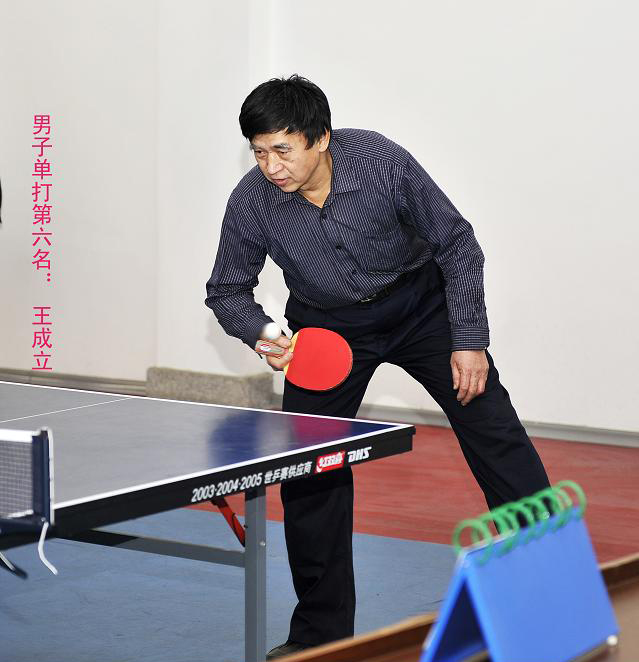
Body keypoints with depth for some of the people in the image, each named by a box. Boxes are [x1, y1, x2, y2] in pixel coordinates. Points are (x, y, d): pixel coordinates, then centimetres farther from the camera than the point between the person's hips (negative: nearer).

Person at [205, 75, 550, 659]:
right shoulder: (251, 203, -24)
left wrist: (469, 341, -18)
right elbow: (227, 290, -7)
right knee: (309, 468, -5)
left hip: (420, 303, -1)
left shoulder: (384, 162, -28)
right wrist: (263, 334, -28)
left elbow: (456, 245, -15)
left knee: (493, 429, -8)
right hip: (326, 327, 1)